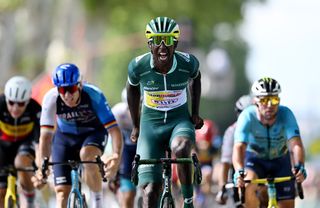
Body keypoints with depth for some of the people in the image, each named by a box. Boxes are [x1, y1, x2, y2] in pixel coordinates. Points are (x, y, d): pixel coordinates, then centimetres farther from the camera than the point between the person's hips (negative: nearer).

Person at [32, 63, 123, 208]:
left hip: (93, 133, -2)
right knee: (61, 192, -8)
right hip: (65, 136, 2)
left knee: (87, 154, -35)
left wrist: (116, 156, -52)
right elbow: (46, 135, -31)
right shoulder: (51, 99, -28)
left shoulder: (94, 96, -32)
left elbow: (114, 129, -34)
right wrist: (42, 166, -45)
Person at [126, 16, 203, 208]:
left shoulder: (188, 62, -17)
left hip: (180, 120, -1)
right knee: (151, 189, -9)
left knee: (181, 151, -36)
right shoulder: (138, 66, -17)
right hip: (151, 123, 1)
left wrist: (195, 113, 7)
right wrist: (136, 126, 12)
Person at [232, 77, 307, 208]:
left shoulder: (285, 114, -28)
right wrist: (239, 171, -58)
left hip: (280, 160, 1)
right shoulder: (247, 116, -29)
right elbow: (239, 147, -39)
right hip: (254, 159, -1)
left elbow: (296, 144, -38)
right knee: (247, 186, -33)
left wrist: (299, 167, -58)